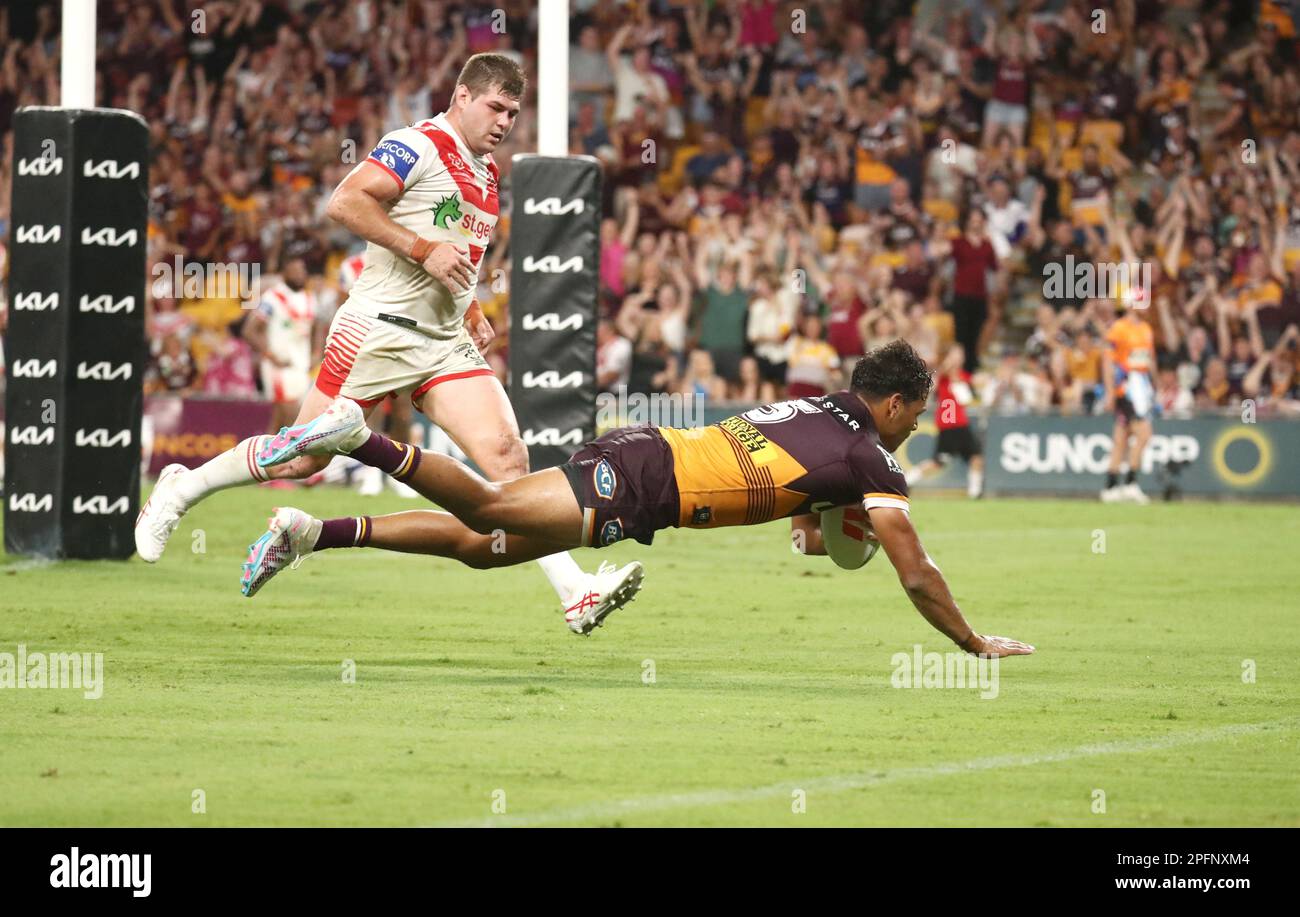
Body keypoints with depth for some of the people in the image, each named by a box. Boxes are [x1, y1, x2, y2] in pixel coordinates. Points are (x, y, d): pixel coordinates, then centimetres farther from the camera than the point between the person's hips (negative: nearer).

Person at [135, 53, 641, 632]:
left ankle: (574, 590, -17)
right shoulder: (418, 148, -10)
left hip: (445, 344, 7)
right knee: (305, 458, 1)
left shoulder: (487, 173, 17)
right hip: (379, 329, -7)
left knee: (506, 452, -11)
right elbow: (345, 203, -21)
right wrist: (423, 250, -23)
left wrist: (469, 309, 16)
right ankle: (180, 491, 24)